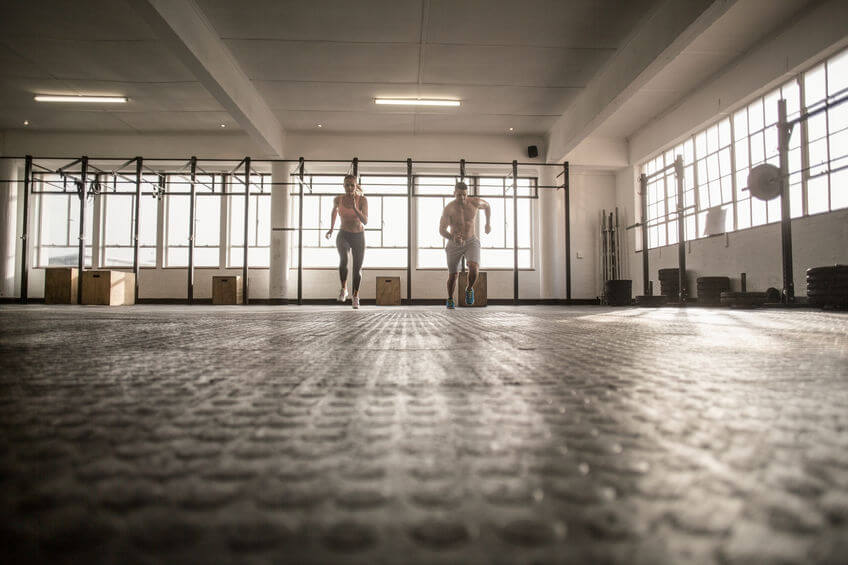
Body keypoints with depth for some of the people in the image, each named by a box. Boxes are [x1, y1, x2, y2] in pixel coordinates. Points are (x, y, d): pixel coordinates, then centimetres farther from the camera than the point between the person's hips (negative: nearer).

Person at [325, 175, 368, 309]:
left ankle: (355, 296, 30)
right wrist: (331, 228, 20)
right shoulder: (338, 199, -6)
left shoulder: (362, 200, -13)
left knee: (357, 268, 8)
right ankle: (344, 289, -15)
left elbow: (365, 221, -22)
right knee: (343, 259, -31)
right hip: (343, 235, 0)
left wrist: (355, 208, -35)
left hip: (358, 237, 0)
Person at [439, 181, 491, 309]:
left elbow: (487, 205, 10)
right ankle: (450, 300, 35)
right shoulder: (449, 208, -20)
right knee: (453, 276, 7)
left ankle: (469, 289, 6)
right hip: (454, 245, -1)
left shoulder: (475, 202, -14)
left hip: (471, 242, 1)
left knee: (474, 268, -25)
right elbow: (441, 230, -25)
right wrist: (452, 237, -45)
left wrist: (488, 223, 15)